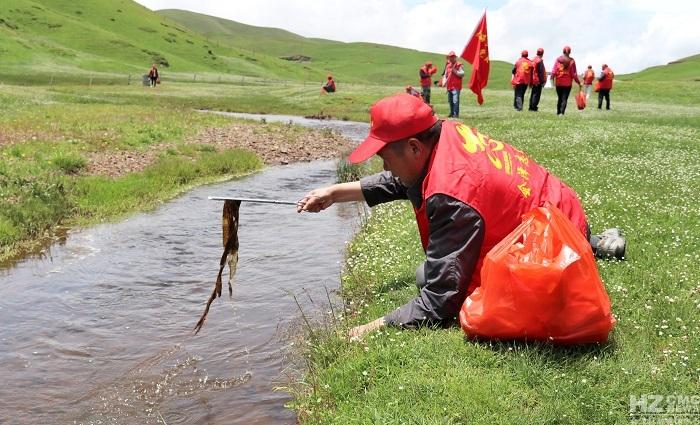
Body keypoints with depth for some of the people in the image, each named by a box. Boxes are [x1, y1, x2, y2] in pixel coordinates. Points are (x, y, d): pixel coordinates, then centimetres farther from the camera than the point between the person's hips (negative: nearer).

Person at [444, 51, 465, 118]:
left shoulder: (459, 65, -4)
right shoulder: (448, 65, 17)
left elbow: (462, 74, -12)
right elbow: (445, 75, 23)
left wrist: (455, 71, -19)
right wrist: (444, 82, 7)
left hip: (456, 86, -7)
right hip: (449, 86, 7)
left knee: (455, 100, -14)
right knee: (450, 101, 12)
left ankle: (456, 114, -13)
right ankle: (452, 113, 21)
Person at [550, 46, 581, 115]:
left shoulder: (558, 59, -1)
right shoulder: (571, 61, -4)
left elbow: (554, 71, -6)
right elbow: (574, 74, -4)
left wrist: (552, 78, 7)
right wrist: (579, 82, 4)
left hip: (558, 83, 2)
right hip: (567, 83, -2)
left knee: (559, 98, 16)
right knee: (564, 99, -1)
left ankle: (558, 112, 20)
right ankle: (562, 112, -15)